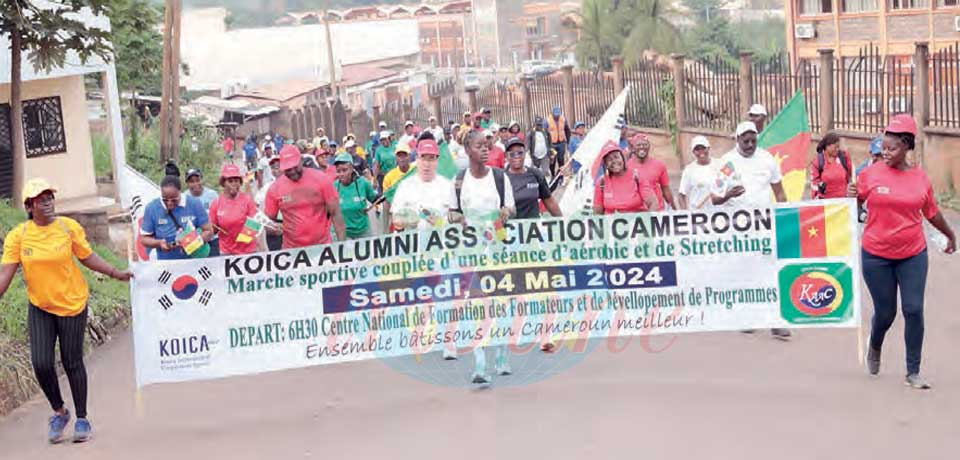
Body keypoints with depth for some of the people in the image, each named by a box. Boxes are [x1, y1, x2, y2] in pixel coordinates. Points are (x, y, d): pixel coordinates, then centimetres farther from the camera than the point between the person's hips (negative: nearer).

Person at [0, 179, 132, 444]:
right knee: (41, 363, -7)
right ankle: (59, 411, 20)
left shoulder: (69, 227, -6)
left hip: (72, 303, -1)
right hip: (39, 307, 1)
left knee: (72, 362, 4)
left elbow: (87, 257, 4)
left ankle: (82, 419, 19)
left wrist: (116, 273, -2)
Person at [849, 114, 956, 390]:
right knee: (885, 312, 6)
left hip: (913, 255, 1)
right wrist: (850, 197, -18)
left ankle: (913, 372, 10)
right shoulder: (871, 174, -6)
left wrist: (950, 235, 29)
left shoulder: (920, 178, 0)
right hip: (876, 256, -1)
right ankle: (875, 348, 41)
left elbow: (931, 213, 16)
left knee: (914, 311, -2)